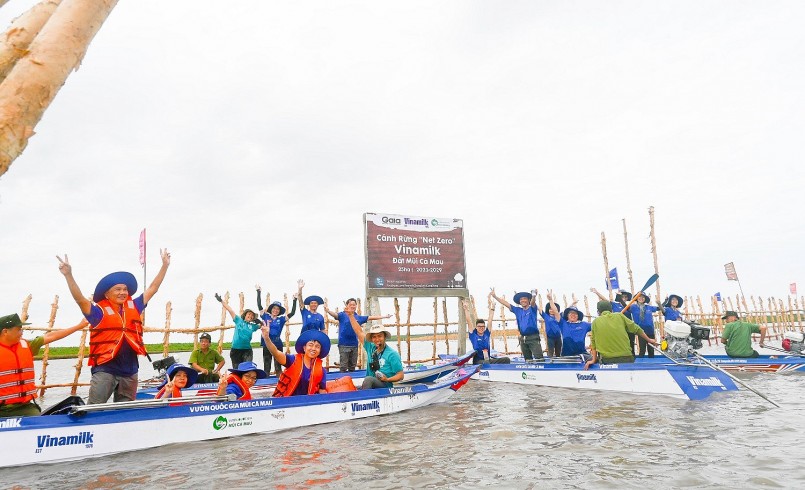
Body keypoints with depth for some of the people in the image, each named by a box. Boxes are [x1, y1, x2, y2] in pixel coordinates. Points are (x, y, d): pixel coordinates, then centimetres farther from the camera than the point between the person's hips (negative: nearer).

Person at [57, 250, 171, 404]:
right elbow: (80, 299, -19)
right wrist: (68, 275, -31)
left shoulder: (134, 307, 9)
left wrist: (165, 265, 15)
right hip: (105, 370, -4)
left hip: (130, 371, 5)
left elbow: (152, 288, 14)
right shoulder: (100, 311, -5)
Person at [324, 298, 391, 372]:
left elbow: (371, 317, 14)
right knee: (343, 366, -4)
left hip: (354, 344, 5)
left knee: (352, 366, 14)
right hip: (344, 344, -5)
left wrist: (384, 316, 18)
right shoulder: (342, 315, -4)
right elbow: (335, 315, -23)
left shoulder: (358, 317, 9)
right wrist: (328, 311, -47)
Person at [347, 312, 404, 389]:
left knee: (368, 379, -34)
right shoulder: (370, 348, 11)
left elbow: (401, 375, -3)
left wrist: (387, 379, -18)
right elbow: (359, 332, 15)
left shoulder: (392, 354, -4)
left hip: (385, 387, -5)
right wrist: (351, 315, 14)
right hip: (370, 385, 5)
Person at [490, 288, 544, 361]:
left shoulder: (532, 309, 0)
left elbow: (532, 302, -22)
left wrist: (534, 295, -46)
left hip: (533, 337, -5)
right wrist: (495, 296, 6)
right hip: (523, 338, 5)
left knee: (538, 358, -13)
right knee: (527, 359, 11)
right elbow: (506, 304, 12)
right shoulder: (518, 310, 13)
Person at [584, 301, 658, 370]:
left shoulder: (595, 322, 7)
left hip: (607, 360, -1)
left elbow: (593, 343, 6)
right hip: (626, 357, 1)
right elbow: (636, 329, 17)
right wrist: (649, 340, 31)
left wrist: (594, 360, 8)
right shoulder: (620, 316, 9)